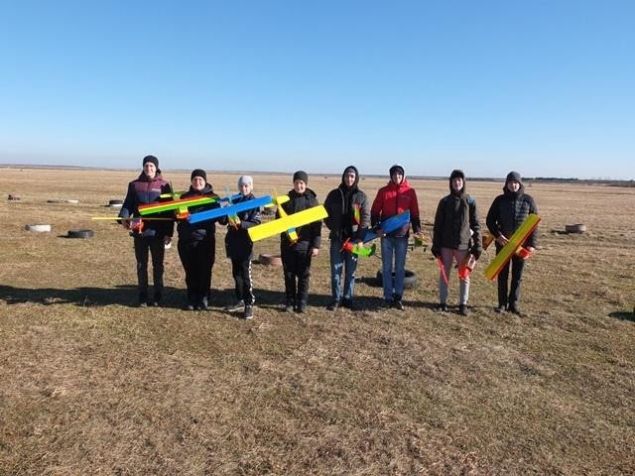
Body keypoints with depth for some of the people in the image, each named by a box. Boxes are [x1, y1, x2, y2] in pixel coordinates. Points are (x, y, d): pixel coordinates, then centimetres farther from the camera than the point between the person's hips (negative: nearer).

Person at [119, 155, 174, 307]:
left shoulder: (164, 186, 1)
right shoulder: (134, 185, 6)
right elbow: (128, 204, 6)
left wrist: (169, 233, -6)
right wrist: (124, 217, -17)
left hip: (157, 232, -1)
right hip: (139, 231, 2)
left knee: (158, 265, 8)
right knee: (141, 265, 8)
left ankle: (157, 297, 18)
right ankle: (143, 297, 18)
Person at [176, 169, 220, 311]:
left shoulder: (212, 197, 5)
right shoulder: (185, 196, 13)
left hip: (205, 239, -2)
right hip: (186, 239, 3)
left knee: (204, 271, 1)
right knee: (190, 272, 8)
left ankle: (203, 299, 12)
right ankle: (192, 299, 18)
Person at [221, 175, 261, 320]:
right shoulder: (234, 201, 10)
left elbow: (256, 224, -12)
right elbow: (223, 221, 9)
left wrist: (240, 223, -26)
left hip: (245, 243, -6)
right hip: (233, 242, 6)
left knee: (245, 274, -6)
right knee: (236, 273, 14)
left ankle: (249, 304, 0)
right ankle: (240, 300, 26)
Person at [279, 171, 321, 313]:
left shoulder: (312, 200, 0)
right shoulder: (286, 199, 5)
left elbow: (317, 224, -2)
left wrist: (316, 245, -7)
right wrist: (285, 234, -10)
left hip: (304, 243, -2)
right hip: (287, 242, 2)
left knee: (303, 275, 4)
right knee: (289, 274, 9)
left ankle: (302, 303, 15)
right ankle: (290, 302, 20)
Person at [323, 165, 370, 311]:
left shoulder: (361, 196, 3)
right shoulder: (334, 194, 5)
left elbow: (366, 218, -1)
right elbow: (326, 213, 9)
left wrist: (359, 237, -10)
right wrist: (333, 228, -3)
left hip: (353, 238, 0)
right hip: (337, 238, 0)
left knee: (351, 271, 7)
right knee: (336, 270, 2)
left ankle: (347, 298, 18)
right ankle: (336, 299, 12)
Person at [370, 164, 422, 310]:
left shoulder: (410, 192, 3)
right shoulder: (383, 191, 2)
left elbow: (414, 213, 6)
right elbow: (374, 211, 4)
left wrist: (417, 229, -5)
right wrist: (376, 227, -10)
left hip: (402, 234, 0)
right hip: (386, 234, 0)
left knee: (400, 268, 7)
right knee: (387, 267, 5)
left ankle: (398, 297, 15)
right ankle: (388, 297, 13)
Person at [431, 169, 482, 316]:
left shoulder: (470, 202, 0)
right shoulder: (444, 201, 2)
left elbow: (476, 225, 1)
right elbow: (438, 224, 3)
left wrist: (478, 245, -4)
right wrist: (436, 245, 0)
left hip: (464, 244, -1)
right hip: (446, 244, 1)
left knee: (464, 275, 7)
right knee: (444, 273, 7)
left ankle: (463, 304, 18)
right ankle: (443, 302, 19)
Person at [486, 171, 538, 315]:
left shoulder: (528, 200, 0)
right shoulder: (500, 200, 0)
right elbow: (490, 220, 2)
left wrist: (532, 244, -6)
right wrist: (498, 236, -14)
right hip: (503, 243, 0)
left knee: (517, 276, 7)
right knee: (502, 275, 6)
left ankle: (514, 303, 19)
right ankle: (502, 303, 16)